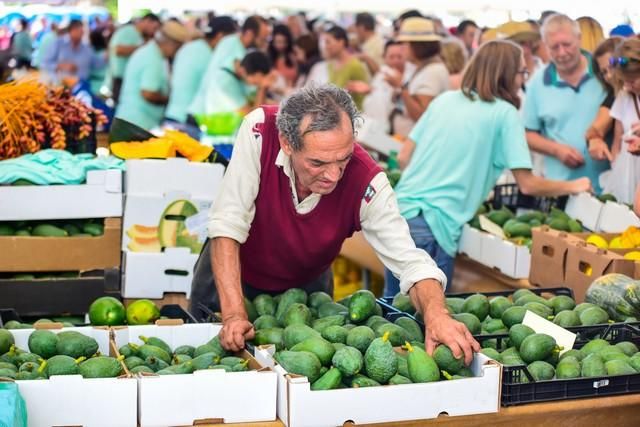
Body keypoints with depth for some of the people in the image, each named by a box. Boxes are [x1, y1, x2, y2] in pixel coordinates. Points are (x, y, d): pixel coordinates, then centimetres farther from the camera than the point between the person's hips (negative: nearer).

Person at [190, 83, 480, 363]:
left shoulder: (367, 182, -32)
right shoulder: (260, 131, -35)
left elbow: (410, 261, -31)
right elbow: (227, 226, -34)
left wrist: (436, 314, -53)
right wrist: (234, 314, -42)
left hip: (306, 285, 1)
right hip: (233, 273, -1)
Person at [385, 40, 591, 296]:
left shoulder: (444, 99, 14)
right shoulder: (504, 113, -2)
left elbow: (404, 158, 16)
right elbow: (527, 185, -3)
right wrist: (573, 186, 13)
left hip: (399, 211, 6)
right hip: (434, 225, -6)